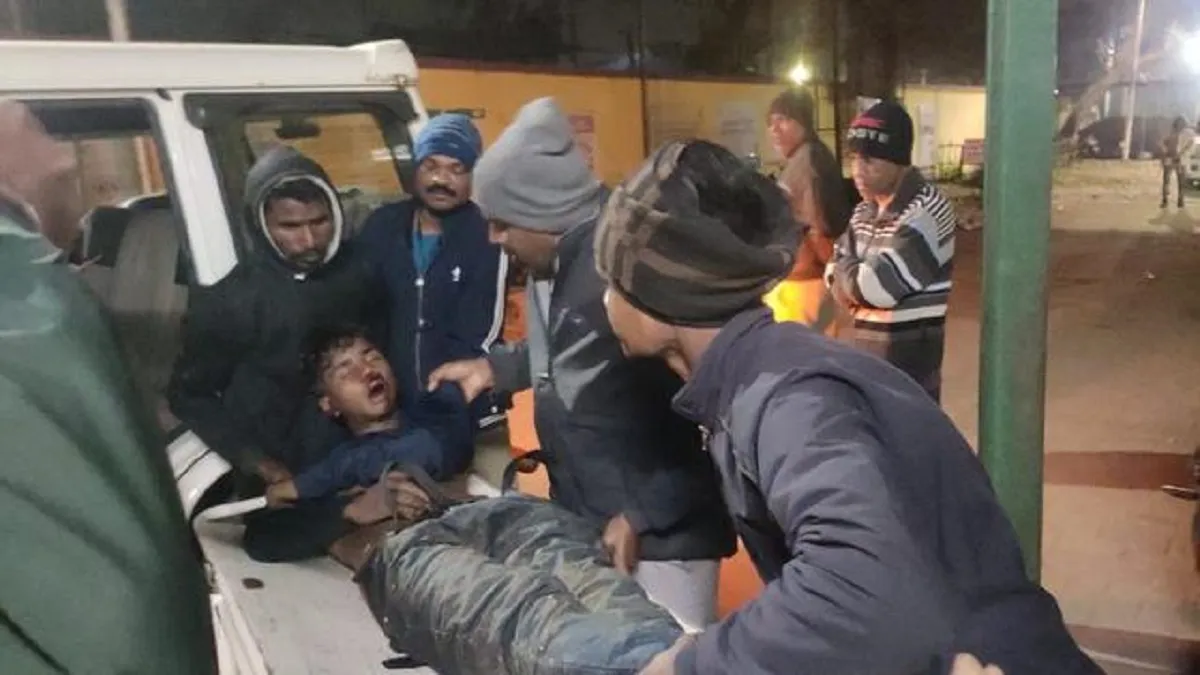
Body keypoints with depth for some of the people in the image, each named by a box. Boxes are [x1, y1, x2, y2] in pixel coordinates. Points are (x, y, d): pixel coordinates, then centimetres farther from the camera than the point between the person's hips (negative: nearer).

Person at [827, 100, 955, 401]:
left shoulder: (928, 212, -19)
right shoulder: (865, 210, 8)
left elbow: (878, 285, -25)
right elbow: (836, 267, 12)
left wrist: (844, 272, -6)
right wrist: (852, 282, -10)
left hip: (909, 357, -8)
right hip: (866, 351, 8)